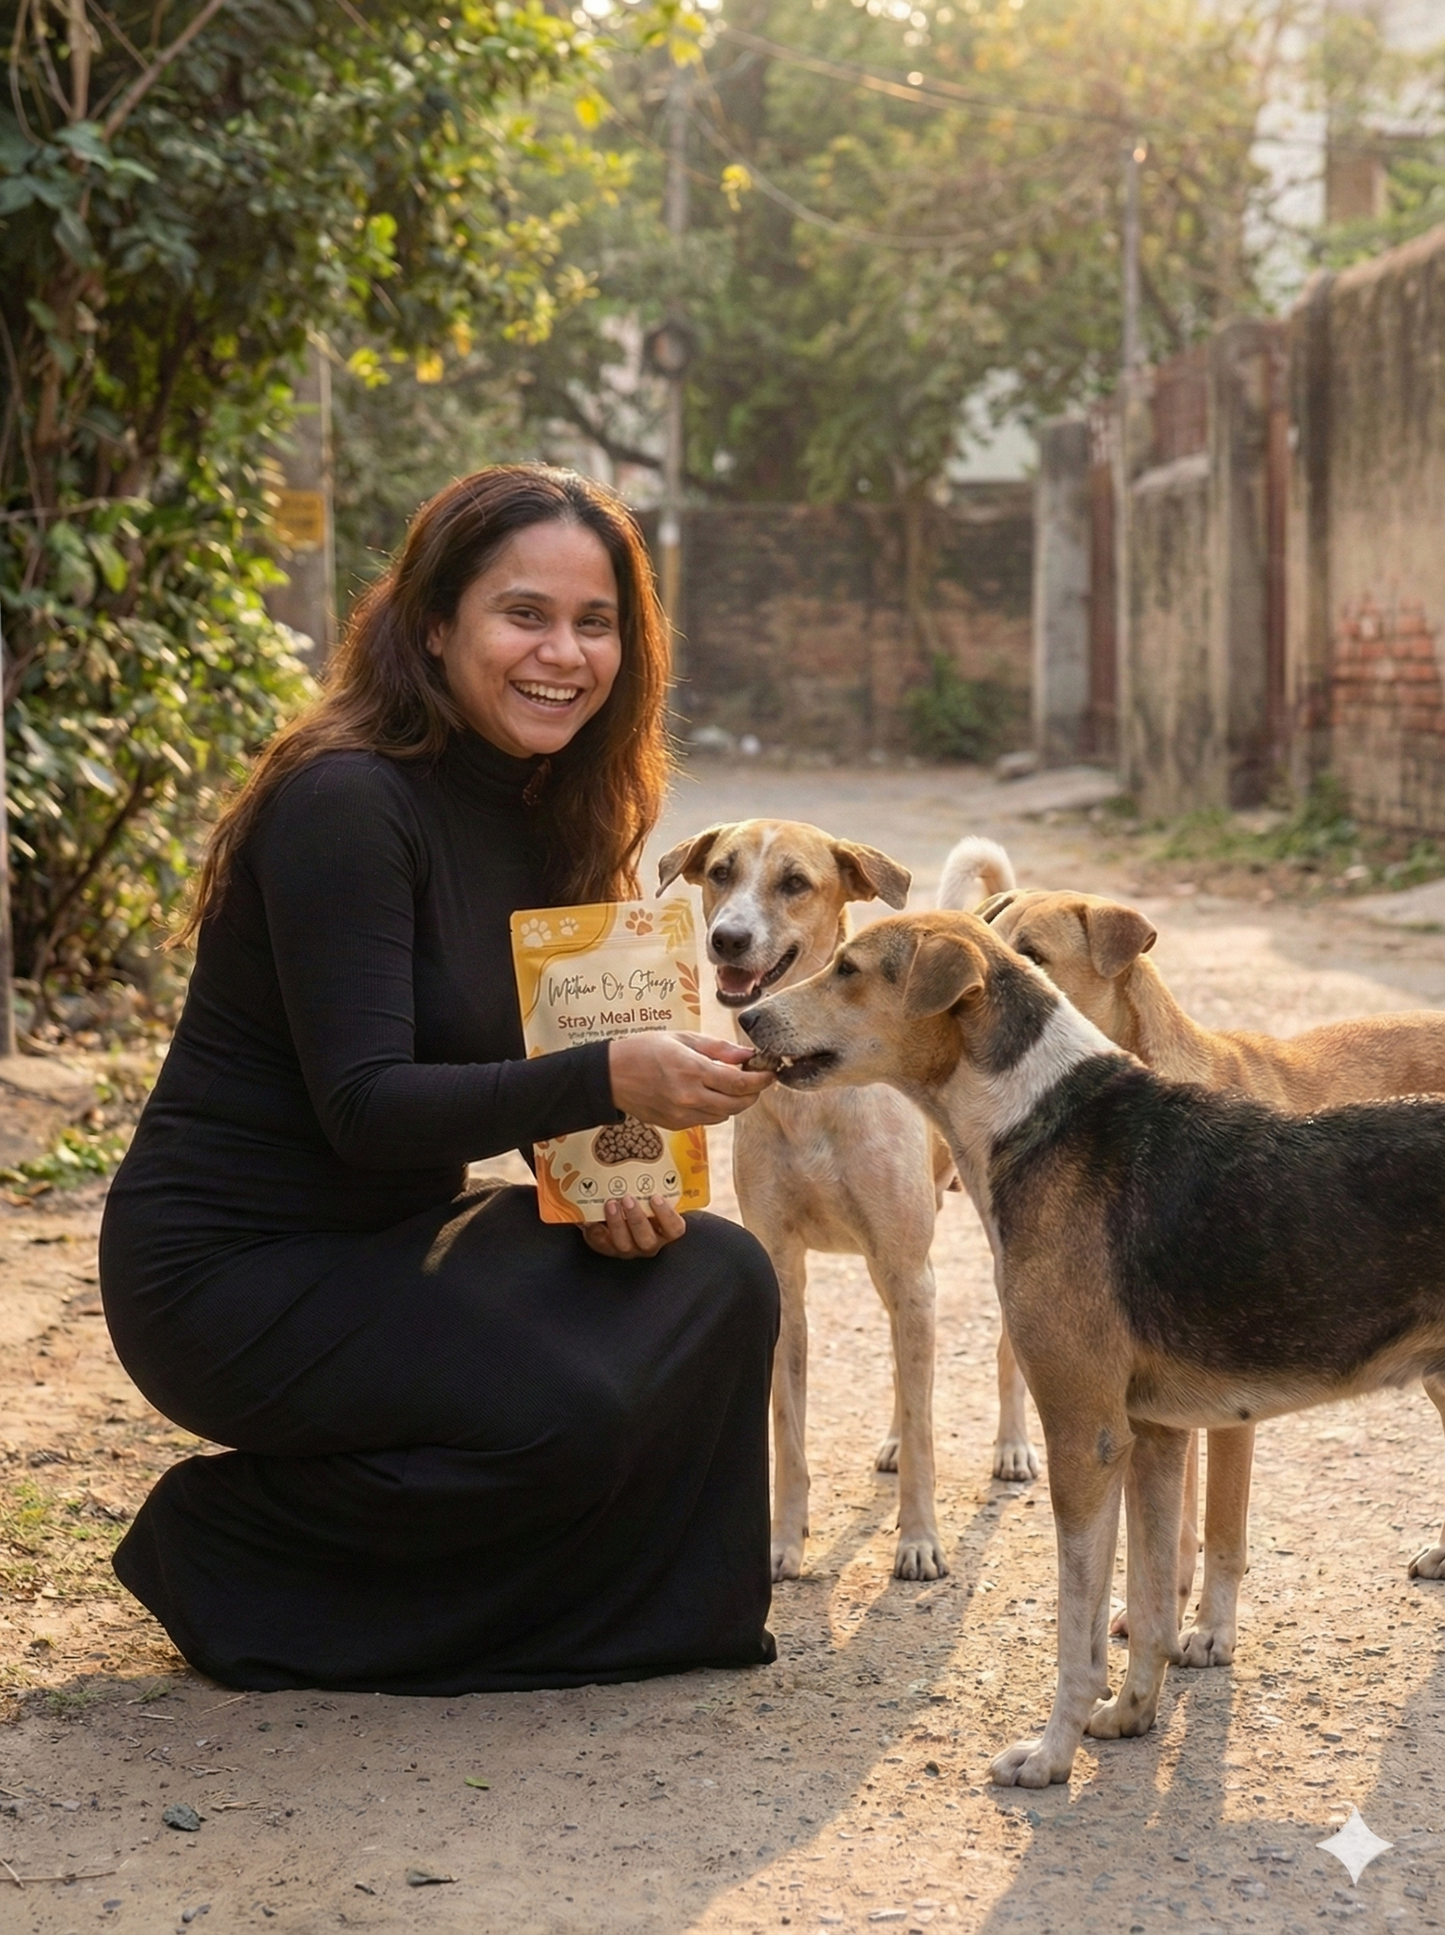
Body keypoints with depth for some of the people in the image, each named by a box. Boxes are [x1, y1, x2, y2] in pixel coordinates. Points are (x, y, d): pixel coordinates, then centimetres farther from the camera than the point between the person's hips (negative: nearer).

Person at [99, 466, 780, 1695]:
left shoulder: (540, 811, 5)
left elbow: (528, 1067, 9)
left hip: (396, 1236, 8)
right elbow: (362, 1106, -27)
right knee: (563, 1409, -26)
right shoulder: (345, 803, -21)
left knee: (719, 1278, -8)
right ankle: (227, 1547, -4)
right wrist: (605, 1083, -39)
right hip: (235, 1270, -8)